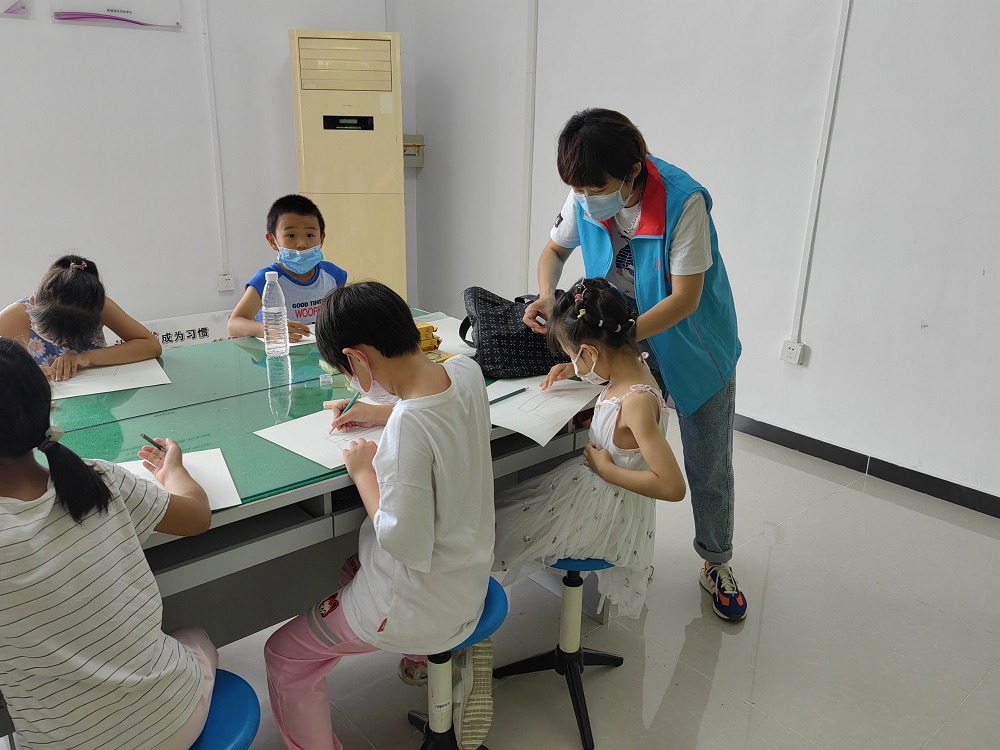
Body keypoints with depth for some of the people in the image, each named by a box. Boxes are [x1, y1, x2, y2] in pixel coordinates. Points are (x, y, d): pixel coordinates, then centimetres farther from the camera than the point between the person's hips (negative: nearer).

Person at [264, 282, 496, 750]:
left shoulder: (408, 426, -34)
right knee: (346, 564, 34)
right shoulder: (466, 371, -9)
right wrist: (383, 411, 9)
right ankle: (462, 642, 26)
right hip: (469, 572, 8)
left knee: (284, 658, 9)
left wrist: (363, 471, -16)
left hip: (421, 602, -8)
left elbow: (407, 544, -27)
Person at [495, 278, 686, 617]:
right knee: (504, 501, 16)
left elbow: (673, 486, -37)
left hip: (607, 511, -9)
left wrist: (606, 469, -27)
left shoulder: (637, 402, -34)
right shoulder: (632, 364, -8)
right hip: (592, 484, 9)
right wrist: (573, 370, 9)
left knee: (500, 526, -1)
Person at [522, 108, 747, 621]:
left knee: (709, 470, 11)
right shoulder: (585, 198, -15)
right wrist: (547, 294, -20)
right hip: (628, 346, 3)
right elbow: (554, 249, 2)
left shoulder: (684, 202, -30)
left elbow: (685, 298, -29)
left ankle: (716, 565, 34)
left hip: (695, 349, -3)